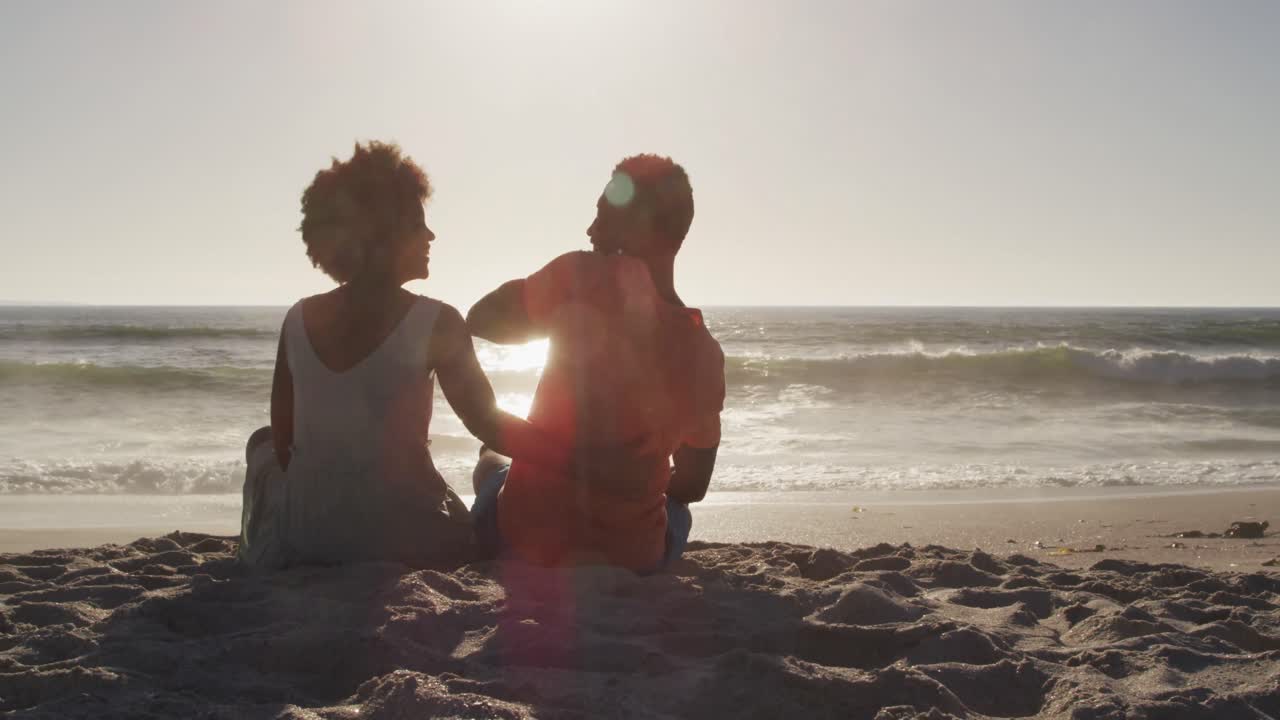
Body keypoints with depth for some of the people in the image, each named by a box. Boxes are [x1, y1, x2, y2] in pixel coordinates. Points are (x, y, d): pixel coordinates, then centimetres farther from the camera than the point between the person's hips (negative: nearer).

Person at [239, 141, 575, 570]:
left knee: (262, 443, 34)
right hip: (404, 537, -2)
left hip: (304, 536, 2)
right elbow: (489, 426, -12)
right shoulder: (436, 323, -13)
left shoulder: (298, 319, -2)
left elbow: (282, 437, 5)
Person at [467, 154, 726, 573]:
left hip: (527, 537, -2)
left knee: (491, 461, 32)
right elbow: (692, 485, 7)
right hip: (633, 556, 3)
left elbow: (482, 320, -5)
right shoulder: (706, 353, -4)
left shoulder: (587, 279, -18)